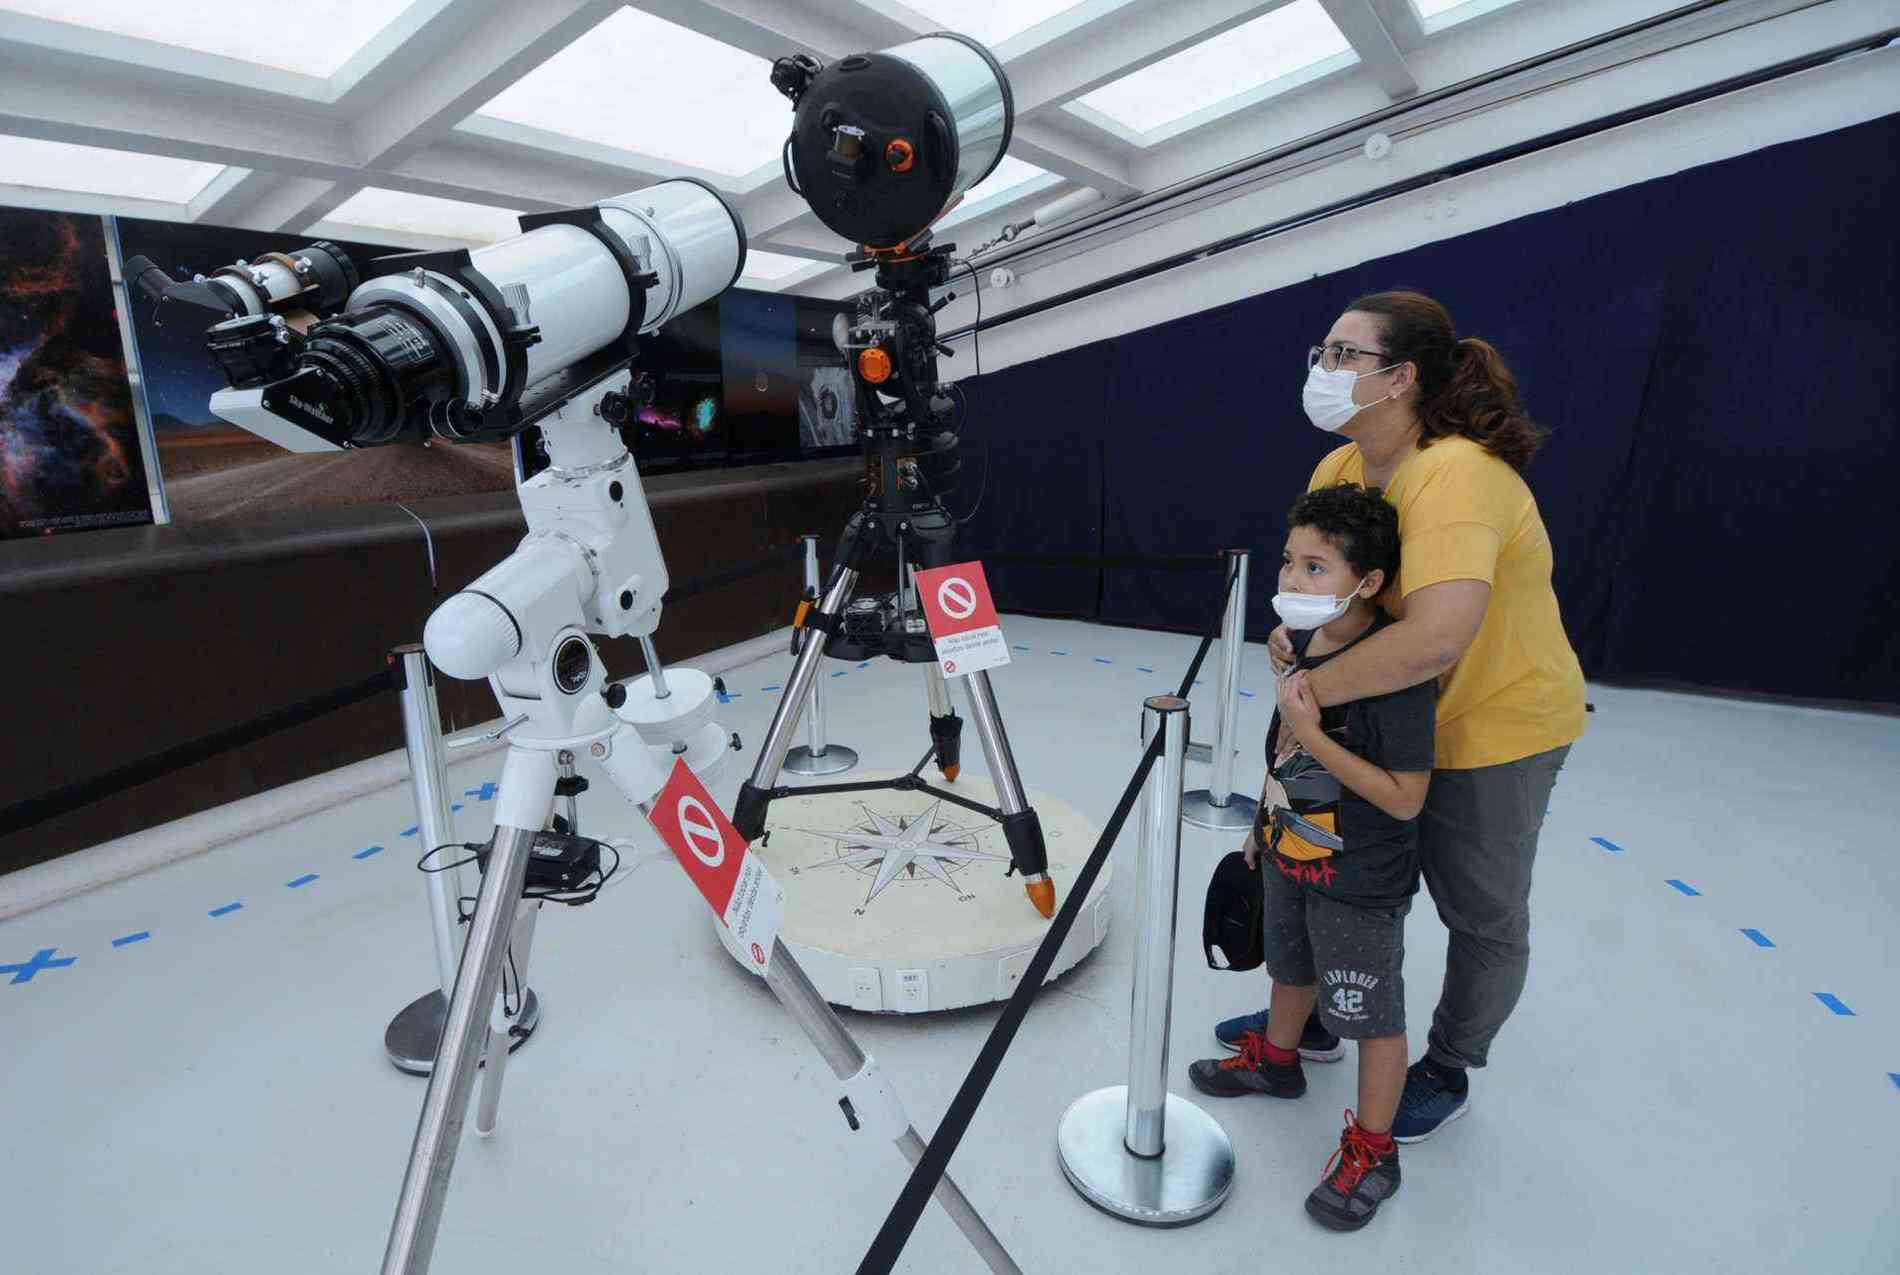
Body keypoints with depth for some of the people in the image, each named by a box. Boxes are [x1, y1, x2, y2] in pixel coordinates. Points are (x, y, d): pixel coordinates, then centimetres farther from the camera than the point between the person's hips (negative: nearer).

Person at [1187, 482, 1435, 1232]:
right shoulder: (1302, 643, -5)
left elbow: (1404, 798, -27)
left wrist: (1313, 735, -30)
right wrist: (1265, 824, 15)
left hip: (1361, 886, -7)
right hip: (1290, 858, 8)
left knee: (1371, 1014, 12)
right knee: (1291, 967, 29)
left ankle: (1373, 1152, 34)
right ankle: (1277, 1060, 55)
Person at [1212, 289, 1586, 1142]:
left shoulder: (1456, 475, -31)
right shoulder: (1338, 470, -5)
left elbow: (1437, 634, -44)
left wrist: (1313, 689, -34)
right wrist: (1293, 627, -15)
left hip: (1498, 728, -8)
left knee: (1483, 914, 14)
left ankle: (1446, 1076, 37)